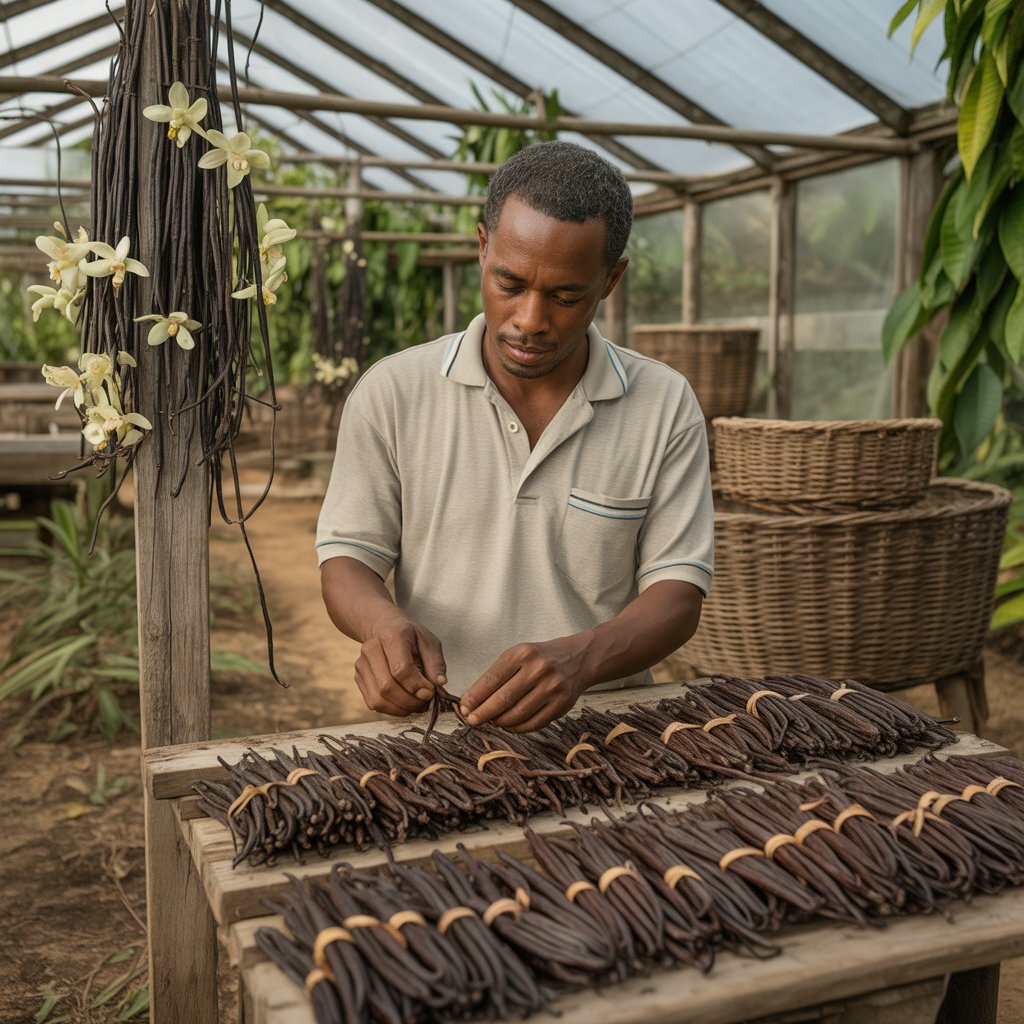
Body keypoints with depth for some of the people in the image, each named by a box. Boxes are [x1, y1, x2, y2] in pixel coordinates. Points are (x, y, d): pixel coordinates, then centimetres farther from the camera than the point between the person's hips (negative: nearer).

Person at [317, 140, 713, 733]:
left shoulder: (666, 409, 0)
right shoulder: (391, 394, 0)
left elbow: (677, 592, -2)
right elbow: (347, 559, 5)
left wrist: (579, 659, -23)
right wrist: (383, 622, -20)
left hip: (603, 729, 2)